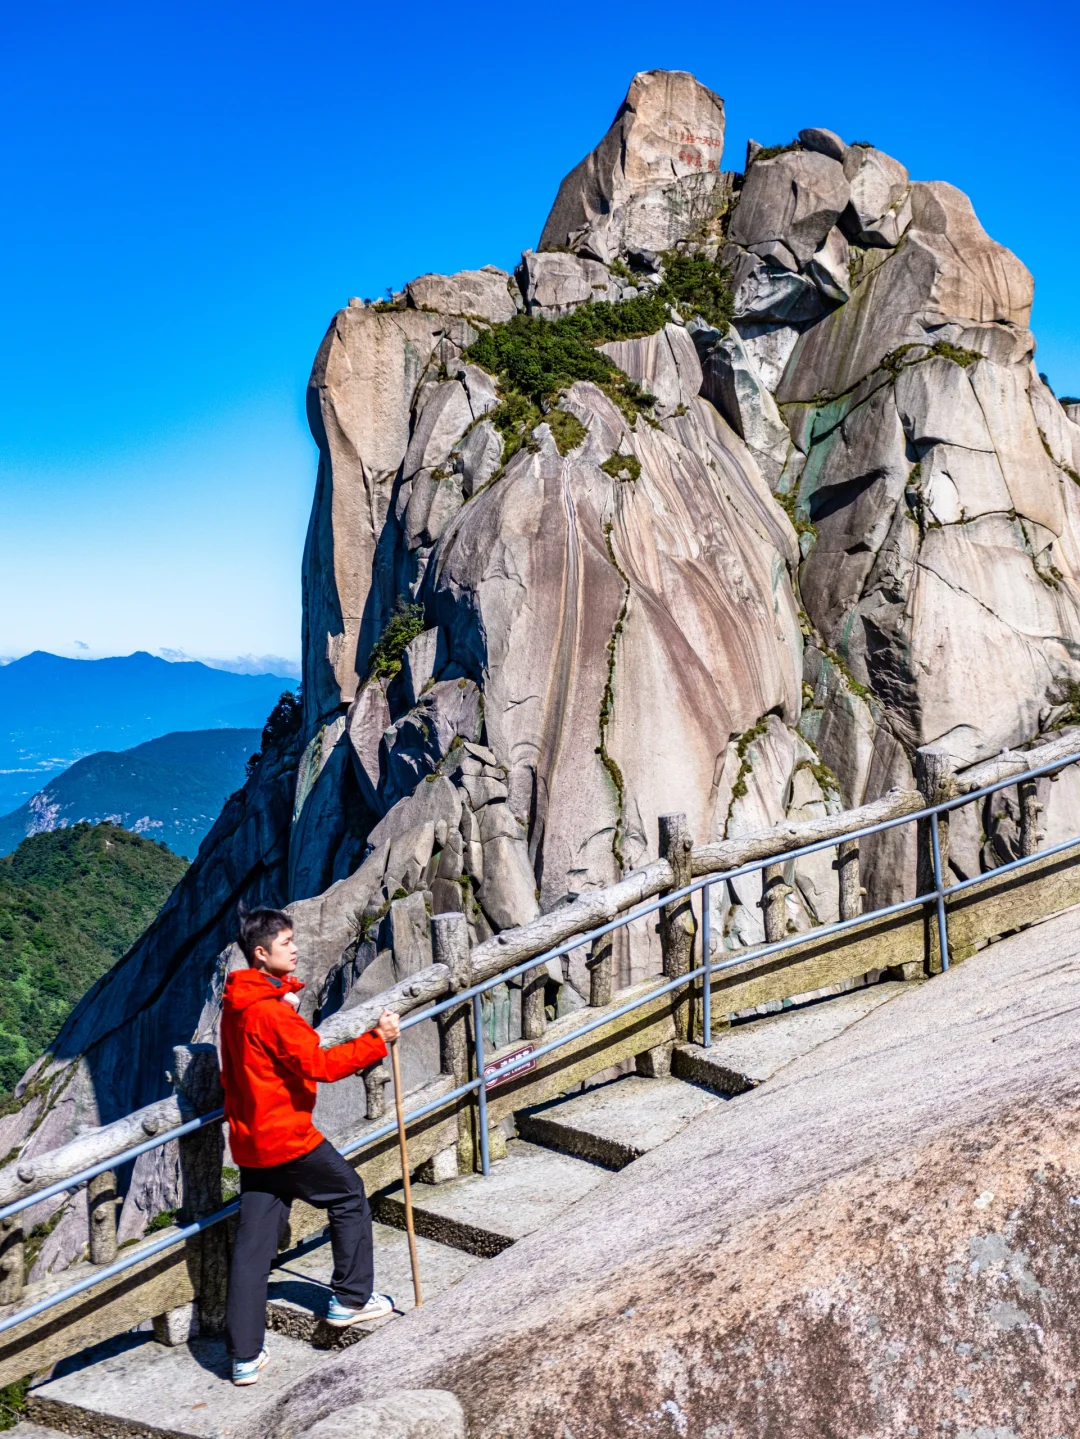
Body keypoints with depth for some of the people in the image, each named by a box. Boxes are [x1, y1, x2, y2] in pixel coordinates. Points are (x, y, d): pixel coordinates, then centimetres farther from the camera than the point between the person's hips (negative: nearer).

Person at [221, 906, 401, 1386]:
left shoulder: (237, 1003, 9)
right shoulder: (270, 1010, -21)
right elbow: (319, 1064, -25)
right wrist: (377, 1040, -22)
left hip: (250, 1142, 8)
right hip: (287, 1138, -8)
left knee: (252, 1245, 8)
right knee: (349, 1197, 13)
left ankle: (244, 1356, 11)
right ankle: (350, 1299, 24)